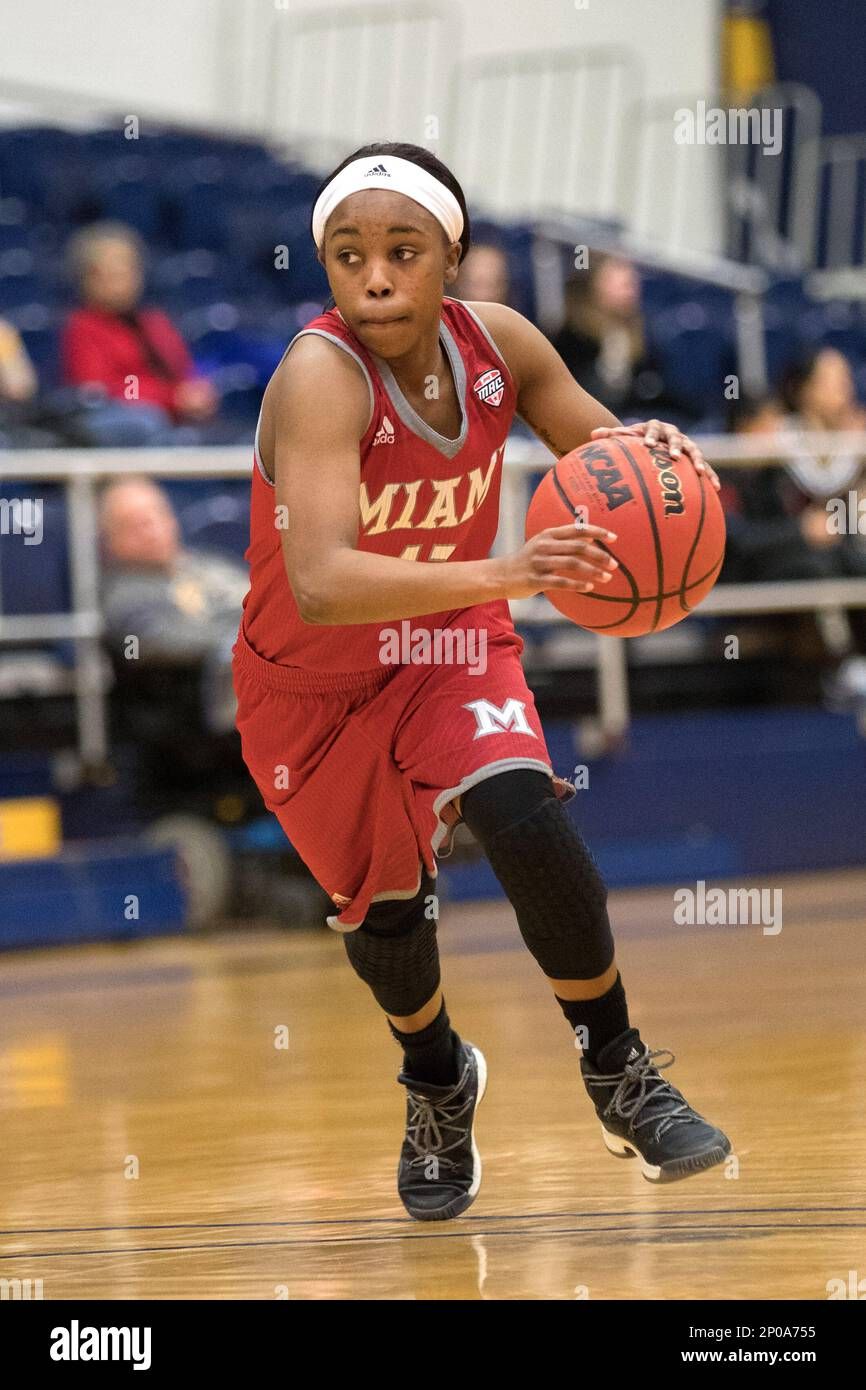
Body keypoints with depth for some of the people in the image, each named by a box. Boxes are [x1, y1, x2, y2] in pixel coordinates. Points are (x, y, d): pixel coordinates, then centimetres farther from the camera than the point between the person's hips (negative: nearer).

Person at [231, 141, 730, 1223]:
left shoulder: (496, 343, -16)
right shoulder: (321, 376, -33)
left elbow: (599, 448, 3)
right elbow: (321, 584, -47)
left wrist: (651, 451, -23)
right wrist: (504, 574, -60)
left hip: (455, 650, 2)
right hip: (315, 686, -2)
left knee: (527, 821, -25)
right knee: (382, 912, 13)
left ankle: (618, 1073, -6)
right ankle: (437, 1082, 47)